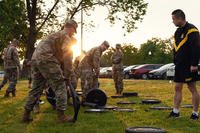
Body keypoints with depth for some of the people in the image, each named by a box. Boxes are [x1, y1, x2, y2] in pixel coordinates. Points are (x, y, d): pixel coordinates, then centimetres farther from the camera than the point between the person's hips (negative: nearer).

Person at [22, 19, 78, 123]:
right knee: (60, 87, -3)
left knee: (36, 88, 16)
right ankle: (61, 116, -3)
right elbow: (67, 57, -8)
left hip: (35, 59, 9)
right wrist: (67, 75, -3)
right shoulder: (66, 36, 3)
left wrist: (63, 72, 30)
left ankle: (26, 115, 18)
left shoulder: (56, 34, 31)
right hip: (46, 59, -9)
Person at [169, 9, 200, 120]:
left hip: (189, 66, -8)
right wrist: (176, 62, 15)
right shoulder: (177, 32, 15)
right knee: (177, 88, 8)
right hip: (180, 65, 8)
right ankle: (175, 111, 15)